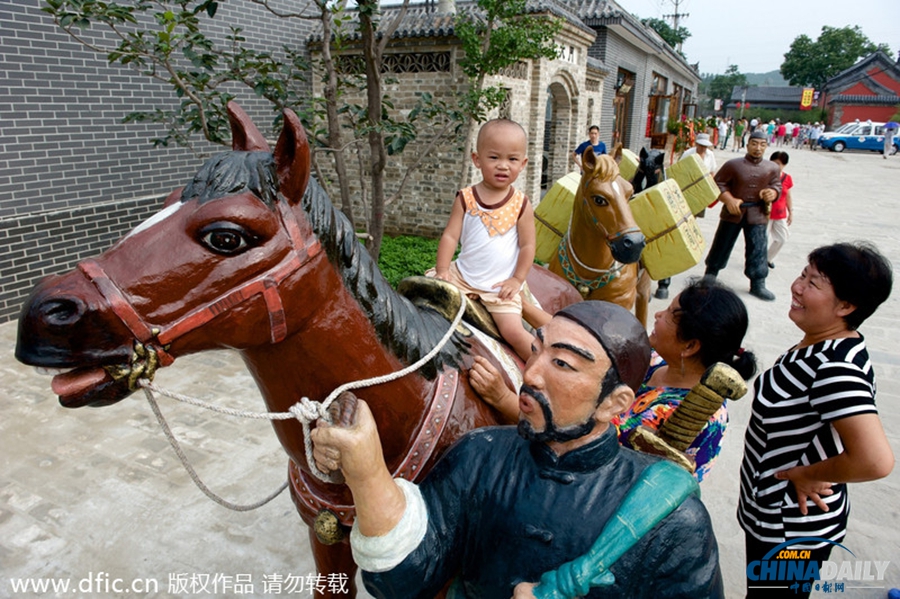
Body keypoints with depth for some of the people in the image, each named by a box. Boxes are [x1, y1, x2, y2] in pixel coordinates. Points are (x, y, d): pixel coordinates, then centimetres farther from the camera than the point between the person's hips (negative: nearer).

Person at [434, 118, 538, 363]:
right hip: (462, 276, 3)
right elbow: (450, 235, -4)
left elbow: (527, 245, -3)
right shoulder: (466, 199, -3)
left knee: (513, 331, -15)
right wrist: (442, 269, -13)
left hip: (501, 285, -3)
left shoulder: (521, 204, -6)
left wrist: (517, 280, -8)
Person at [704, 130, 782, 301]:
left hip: (757, 215, 2)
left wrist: (772, 193, -14)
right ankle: (709, 276, 24)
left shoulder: (772, 168, 5)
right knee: (721, 246, 8)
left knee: (758, 249, 2)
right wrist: (729, 199, -17)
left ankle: (758, 284, 12)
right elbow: (718, 183, -4)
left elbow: (777, 187, 11)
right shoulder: (733, 164, -4)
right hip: (733, 212, -2)